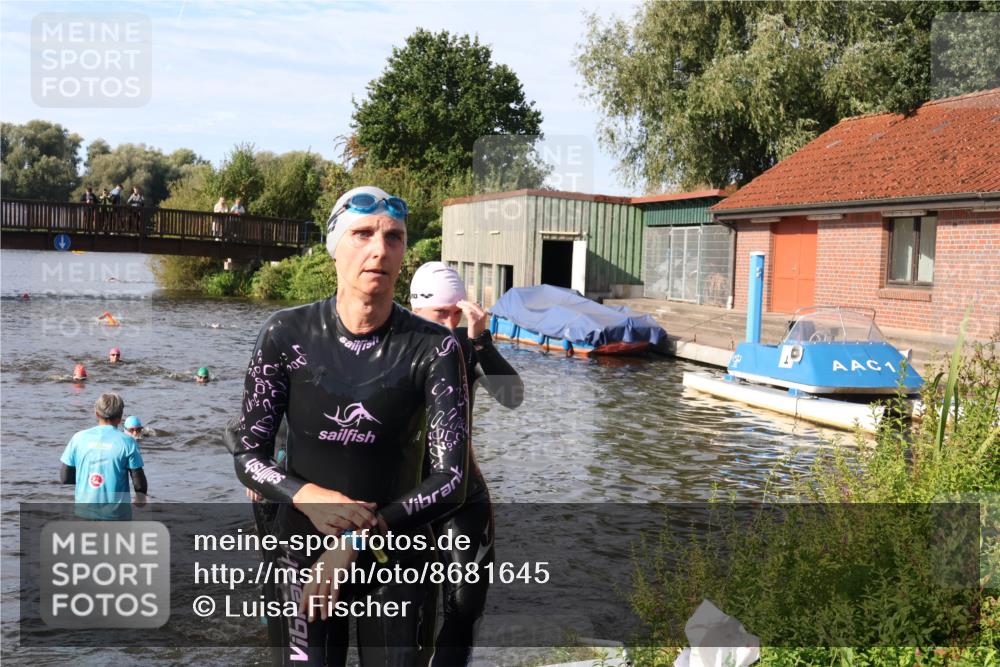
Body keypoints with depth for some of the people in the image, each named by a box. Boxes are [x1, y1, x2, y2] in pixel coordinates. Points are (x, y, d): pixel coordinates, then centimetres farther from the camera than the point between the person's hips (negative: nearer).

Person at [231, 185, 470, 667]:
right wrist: (308, 497, -21)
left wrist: (353, 543, -19)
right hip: (302, 556, 1)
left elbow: (451, 480, -14)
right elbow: (247, 455, -3)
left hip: (398, 563, 0)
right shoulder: (287, 334, -8)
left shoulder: (433, 348, -11)